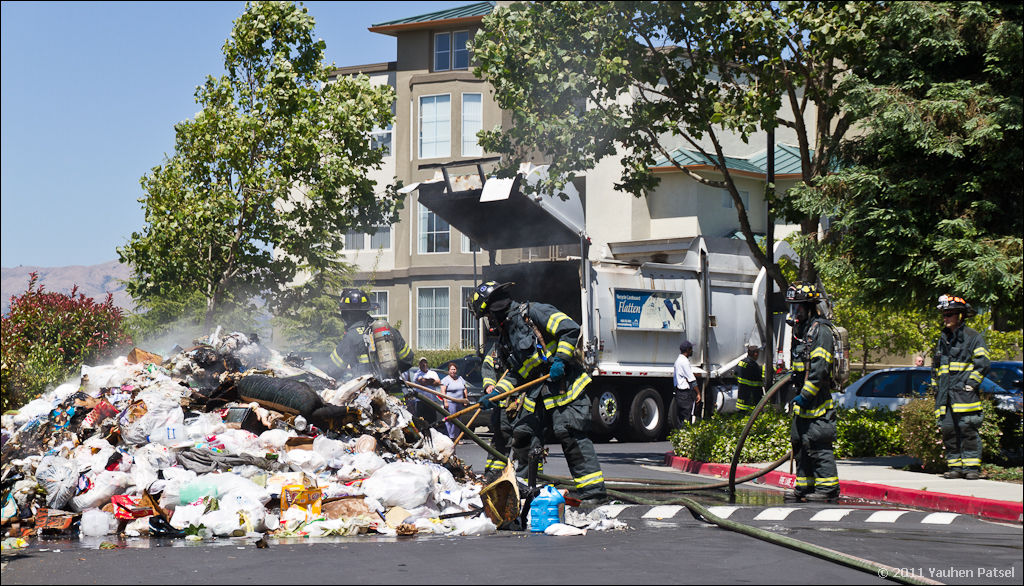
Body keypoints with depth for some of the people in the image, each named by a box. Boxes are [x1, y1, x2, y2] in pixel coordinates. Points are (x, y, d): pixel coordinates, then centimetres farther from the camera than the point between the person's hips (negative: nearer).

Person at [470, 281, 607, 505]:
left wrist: (560, 359, -20)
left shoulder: (532, 312, -8)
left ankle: (593, 490, -13)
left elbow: (570, 329, -16)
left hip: (562, 383, -9)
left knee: (570, 434, -14)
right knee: (523, 434, 6)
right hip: (534, 390, 9)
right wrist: (494, 393, 7)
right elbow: (514, 373, 19)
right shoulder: (505, 335, 17)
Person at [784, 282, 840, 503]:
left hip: (817, 400, -10)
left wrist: (806, 394, -21)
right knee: (801, 443, 13)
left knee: (818, 444, -10)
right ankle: (804, 486, 20)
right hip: (803, 400, 10)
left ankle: (828, 488, -5)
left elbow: (819, 369, -20)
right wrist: (798, 392, 22)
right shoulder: (801, 330, 19)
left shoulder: (821, 331, -13)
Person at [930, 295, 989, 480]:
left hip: (964, 393, -6)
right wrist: (936, 387, 19)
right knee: (948, 430, 3)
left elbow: (983, 363, -5)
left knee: (968, 430, -10)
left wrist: (971, 382, -11)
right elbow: (935, 366, 29)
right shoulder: (943, 339, 21)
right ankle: (955, 466, 9)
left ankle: (971, 467, -6)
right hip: (945, 395, 6)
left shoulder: (972, 337, 1)